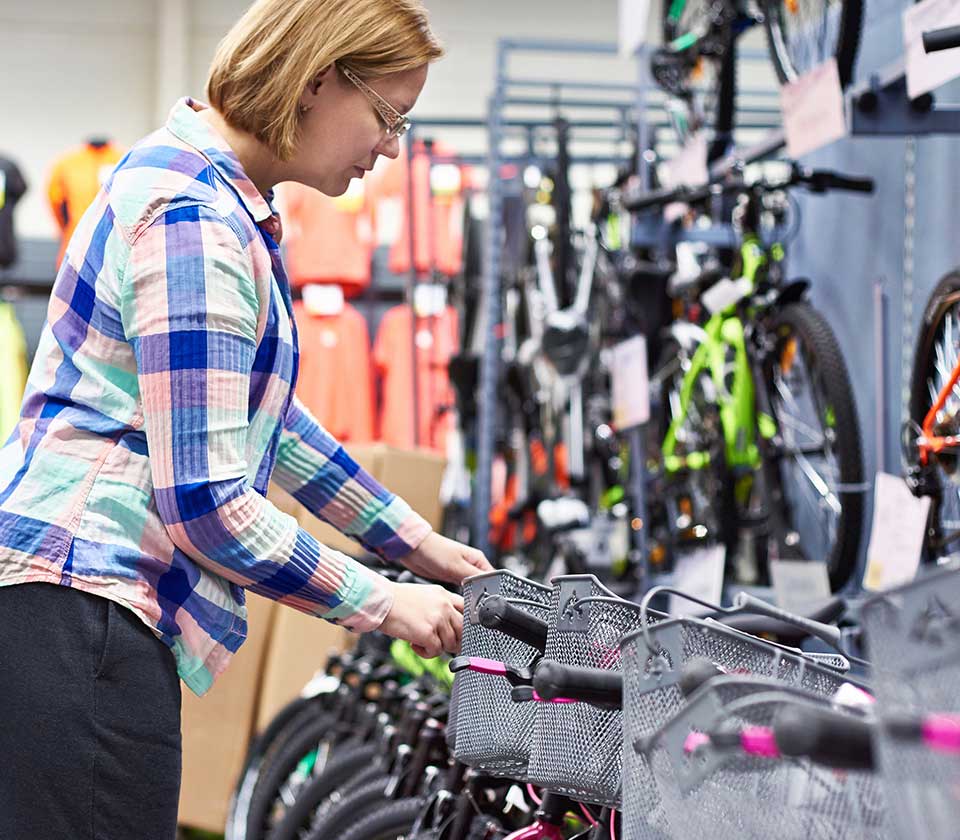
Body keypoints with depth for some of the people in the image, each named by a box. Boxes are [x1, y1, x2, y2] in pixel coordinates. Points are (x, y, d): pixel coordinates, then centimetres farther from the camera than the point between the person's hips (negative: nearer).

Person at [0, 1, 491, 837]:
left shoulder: (212, 191, 14)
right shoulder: (193, 221, -18)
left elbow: (264, 415, 24)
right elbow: (204, 505, -21)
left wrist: (416, 542, 24)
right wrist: (381, 603, -9)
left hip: (86, 603, 10)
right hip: (78, 612, -10)